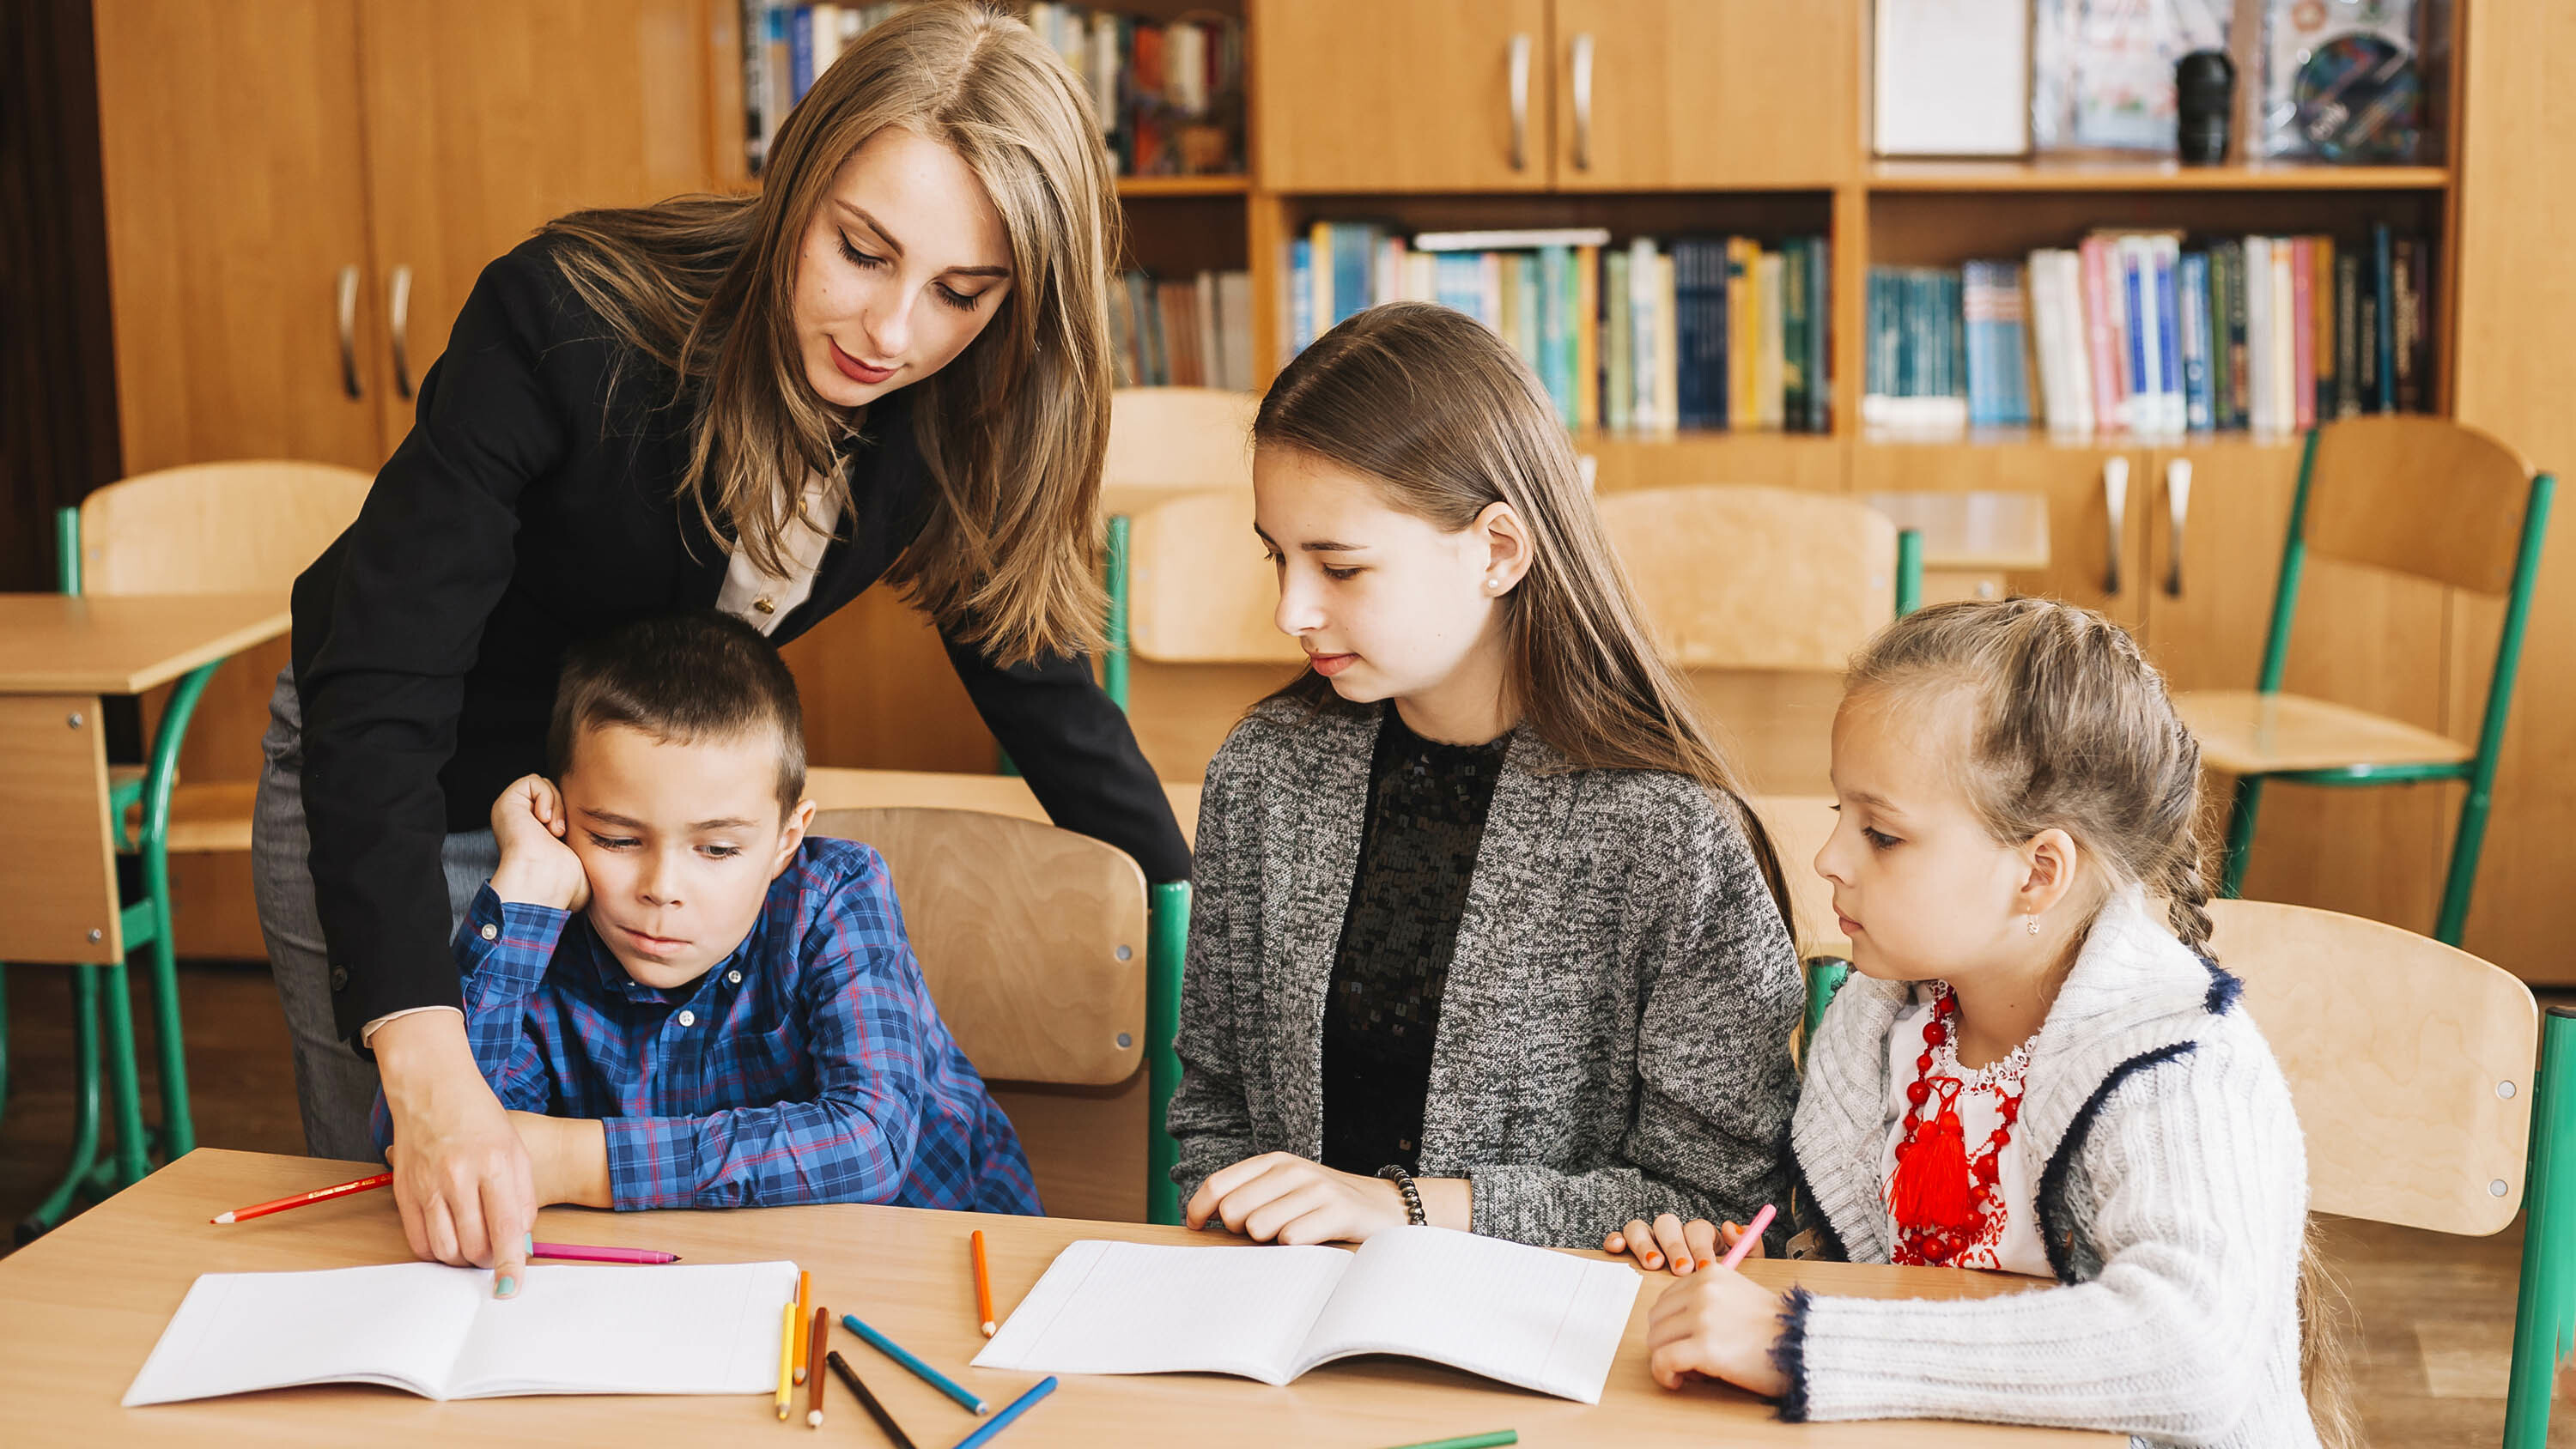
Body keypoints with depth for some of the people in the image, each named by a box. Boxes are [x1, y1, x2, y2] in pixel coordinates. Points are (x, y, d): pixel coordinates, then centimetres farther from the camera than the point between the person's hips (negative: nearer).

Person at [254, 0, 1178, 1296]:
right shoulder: (568, 319, -35)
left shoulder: (954, 424, -20)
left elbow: (1034, 665, -6)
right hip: (386, 787, -3)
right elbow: (377, 692, -40)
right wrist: (426, 1056, -51)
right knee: (411, 1231, 4)